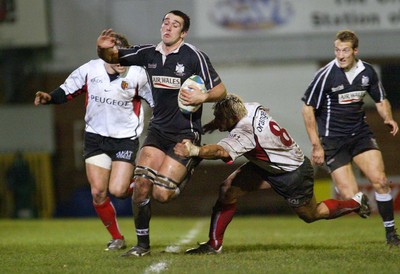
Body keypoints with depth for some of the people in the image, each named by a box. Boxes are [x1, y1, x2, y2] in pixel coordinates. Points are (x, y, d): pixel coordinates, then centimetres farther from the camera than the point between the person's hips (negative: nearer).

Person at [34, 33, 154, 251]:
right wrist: (48, 98, -13)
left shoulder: (137, 74, -12)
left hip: (125, 138, -2)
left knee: (117, 190, -16)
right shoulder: (89, 70, -7)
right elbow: (66, 92, 4)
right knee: (98, 192, -4)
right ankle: (117, 239, 14)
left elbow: (158, 102, -1)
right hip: (95, 137, 2)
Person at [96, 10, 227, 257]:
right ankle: (143, 244, 3)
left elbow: (220, 90, -4)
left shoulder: (194, 56, -9)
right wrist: (104, 49, -9)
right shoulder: (148, 53, 6)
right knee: (142, 184, -12)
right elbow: (112, 57, 14)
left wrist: (203, 97, -24)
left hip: (185, 133, -5)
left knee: (161, 194, -13)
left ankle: (186, 174, 21)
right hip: (158, 131, 5)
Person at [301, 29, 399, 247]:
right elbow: (308, 108, -10)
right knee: (351, 198, -13)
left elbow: (381, 100, 15)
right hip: (332, 139, -4)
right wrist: (316, 146, -12)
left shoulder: (367, 72, -1)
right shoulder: (326, 75, -15)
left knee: (380, 180, -12)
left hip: (360, 133, 4)